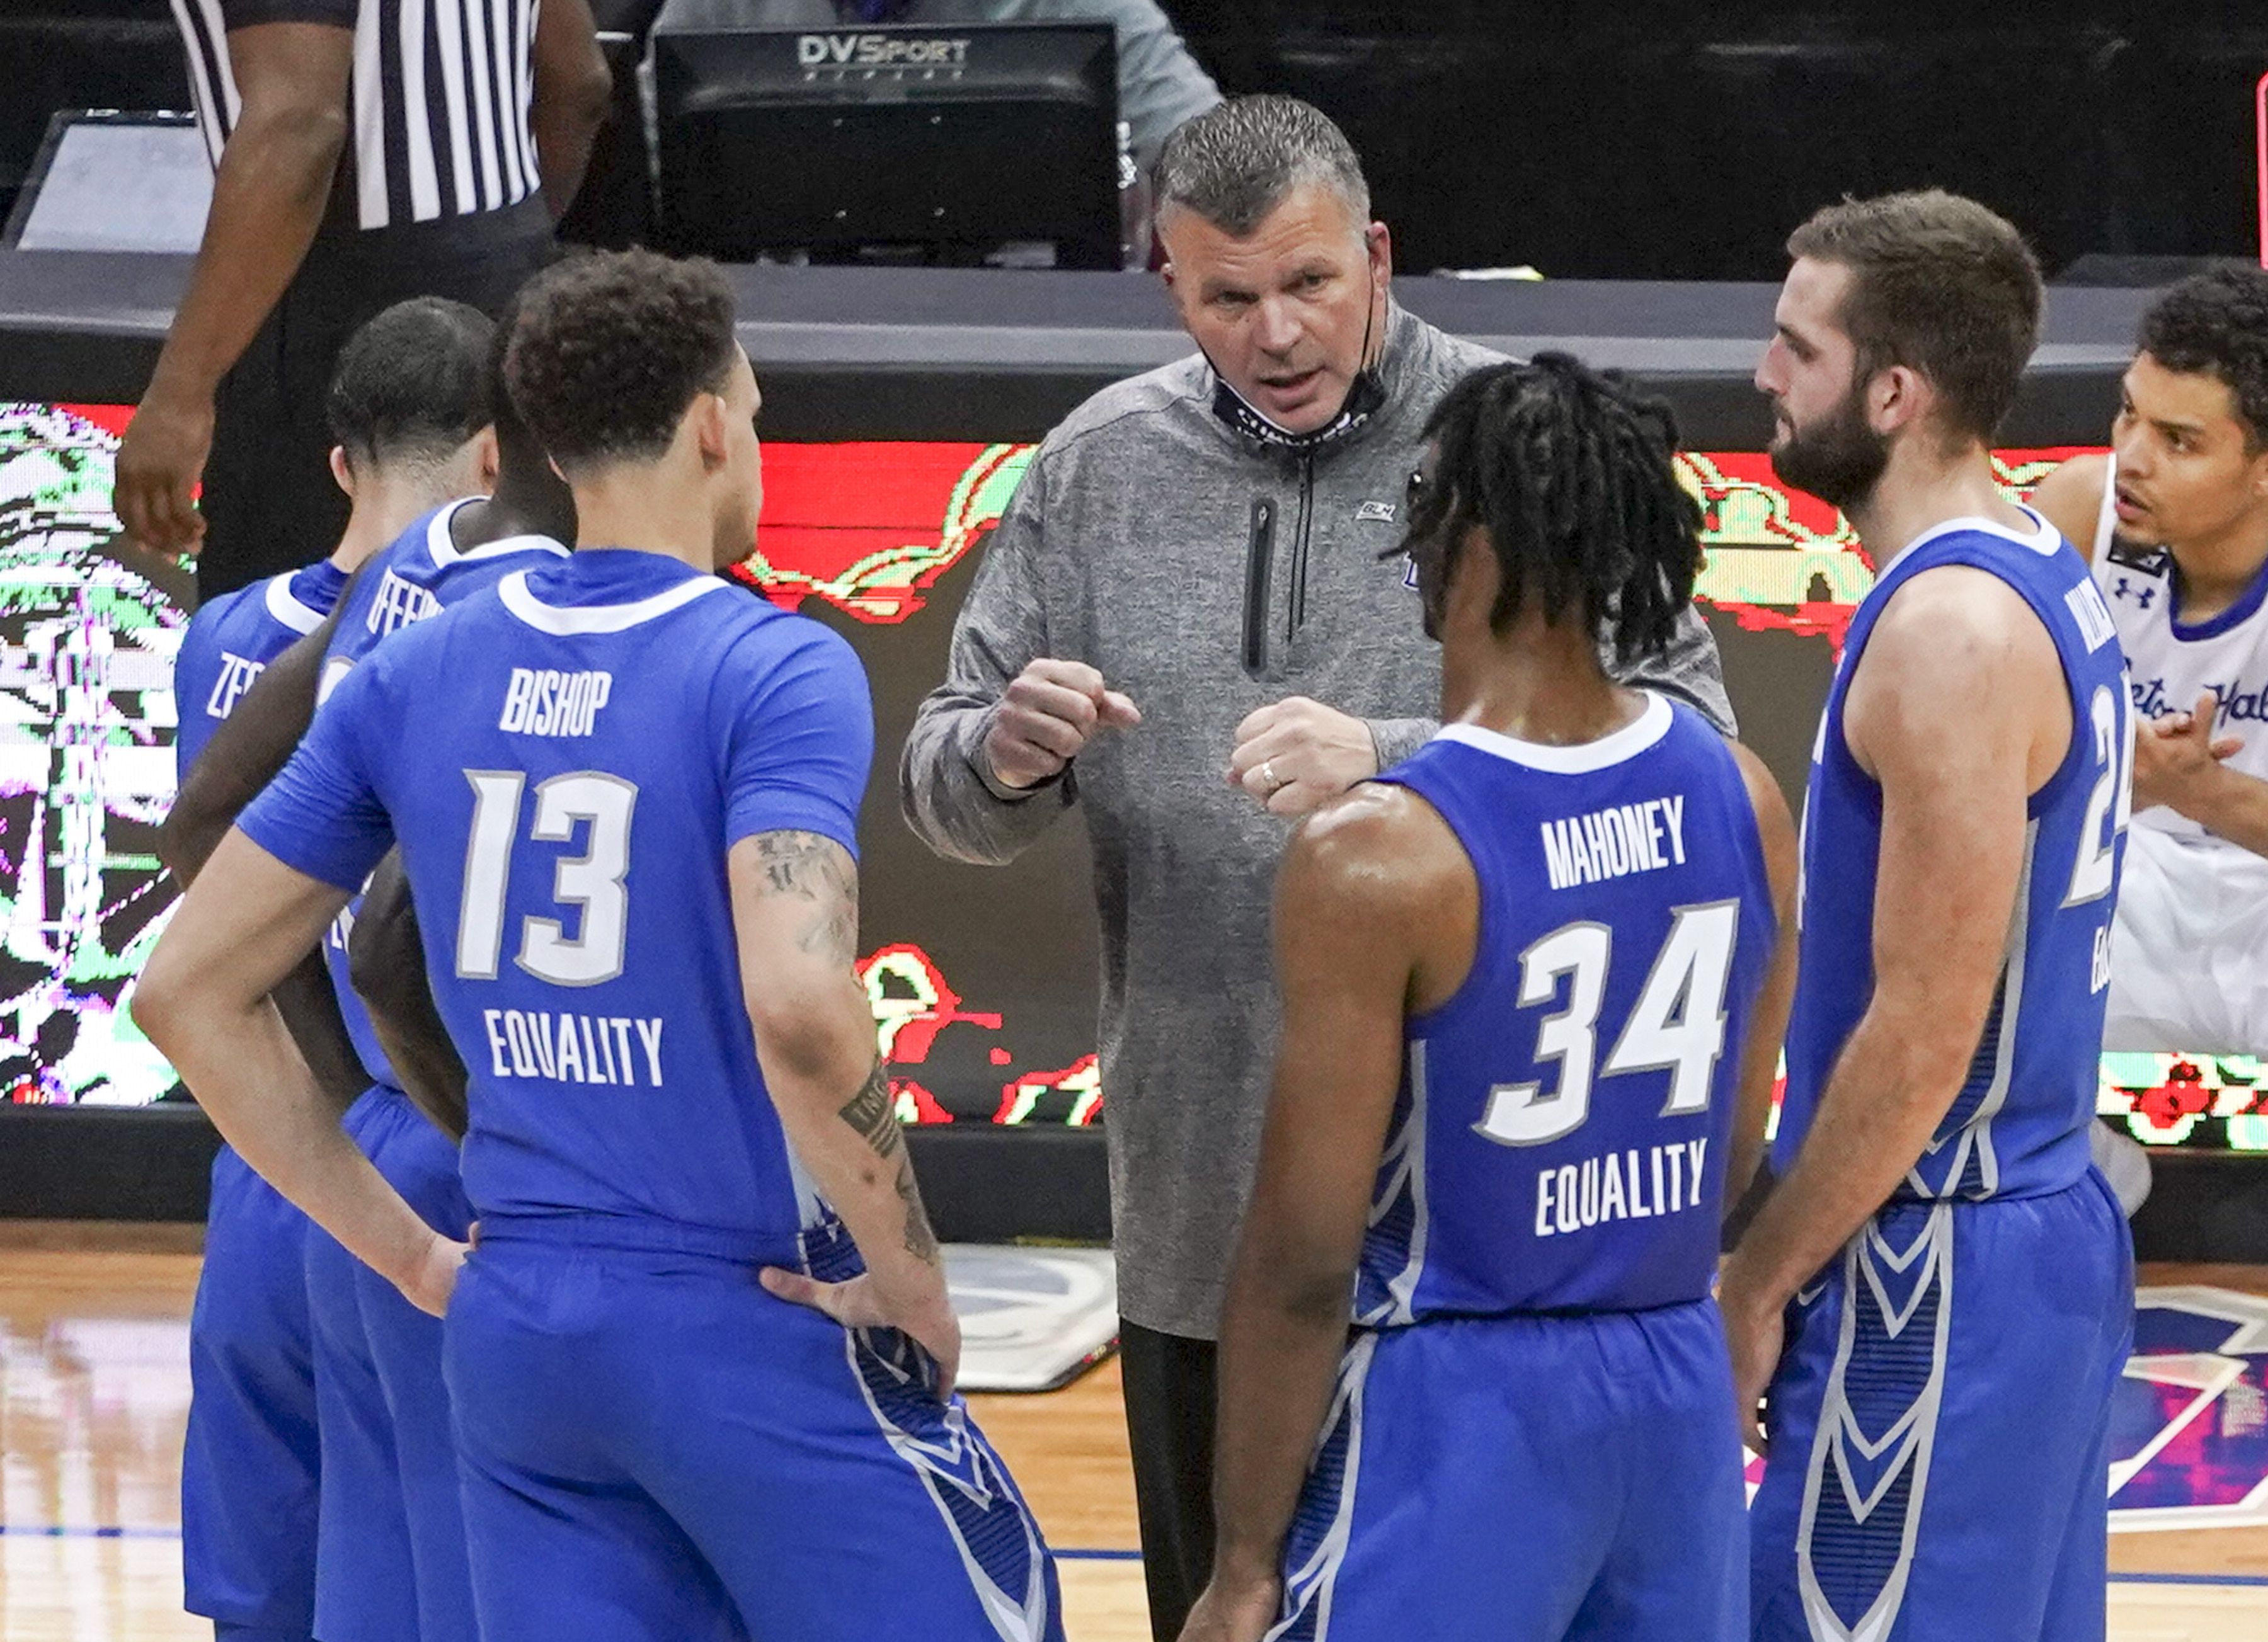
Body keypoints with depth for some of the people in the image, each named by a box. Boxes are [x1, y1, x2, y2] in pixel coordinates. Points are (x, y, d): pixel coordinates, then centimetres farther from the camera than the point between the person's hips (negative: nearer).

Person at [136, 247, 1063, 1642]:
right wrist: (913, 1279, -13)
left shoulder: (410, 678, 6)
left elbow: (192, 993, 9)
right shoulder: (775, 669, -11)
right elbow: (799, 1004, -27)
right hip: (755, 1322, -5)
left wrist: (411, 1258, 12)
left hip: (517, 1337, 6)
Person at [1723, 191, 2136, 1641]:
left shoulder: (1950, 628, -20)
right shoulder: (2042, 577, 11)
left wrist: (1760, 1280, -13)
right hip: (2044, 1231, 10)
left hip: (1938, 1277, -10)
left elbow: (1924, 1033, -22)